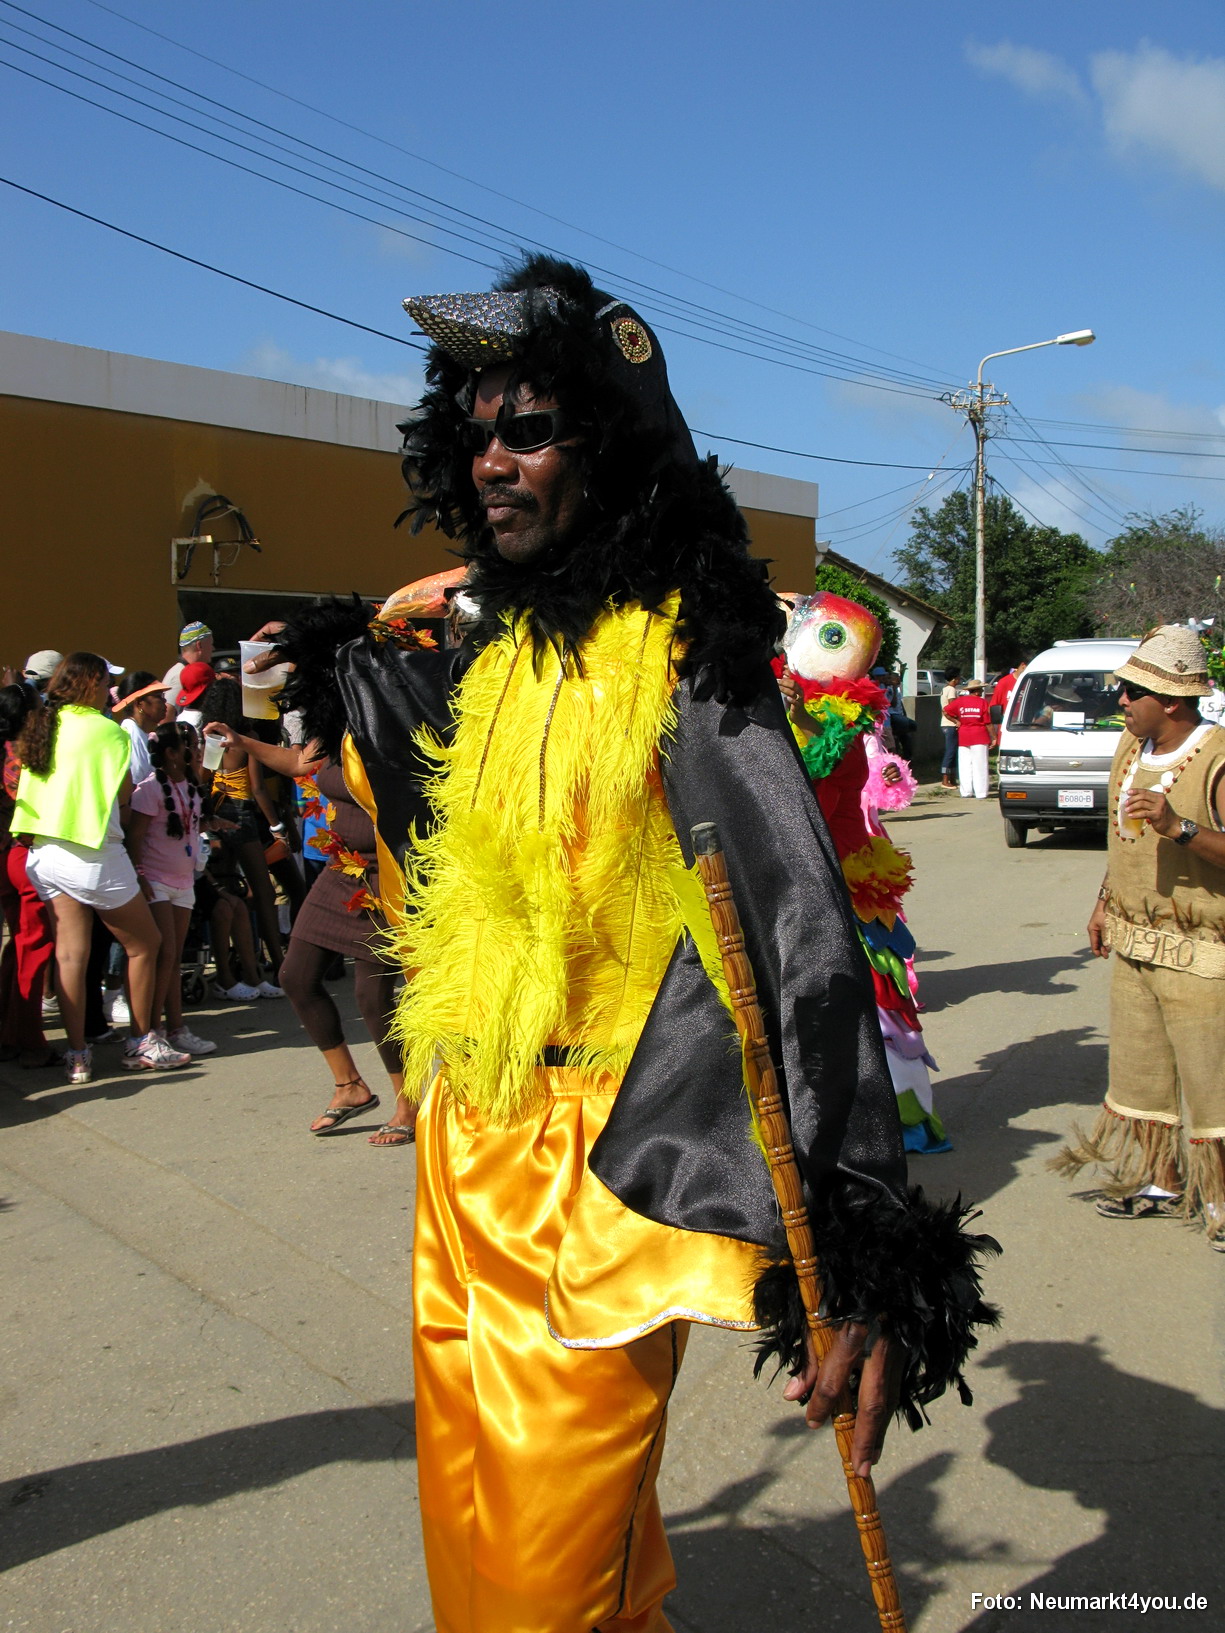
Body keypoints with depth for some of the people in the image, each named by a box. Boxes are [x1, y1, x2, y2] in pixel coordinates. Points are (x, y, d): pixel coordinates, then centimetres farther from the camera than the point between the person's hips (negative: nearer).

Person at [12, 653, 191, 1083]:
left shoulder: (40, 726, 9)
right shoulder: (107, 731, -9)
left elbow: (30, 787, 13)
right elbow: (123, 796, -5)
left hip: (43, 851, 6)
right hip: (92, 854, -6)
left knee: (70, 953, 7)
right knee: (144, 943, 8)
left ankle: (77, 1055, 7)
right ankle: (142, 1045, 12)